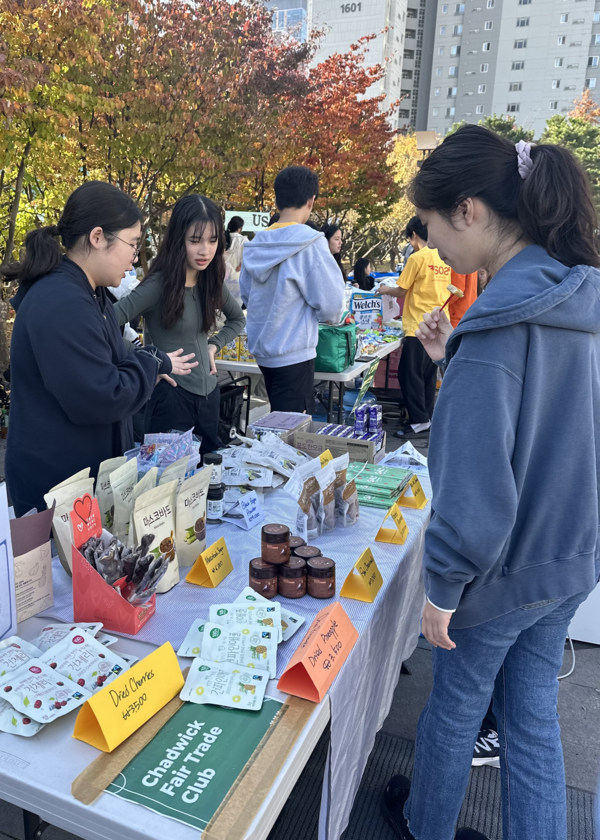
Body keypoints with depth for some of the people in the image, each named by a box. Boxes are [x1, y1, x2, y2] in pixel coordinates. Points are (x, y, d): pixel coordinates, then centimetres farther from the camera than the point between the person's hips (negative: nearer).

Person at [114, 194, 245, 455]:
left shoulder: (211, 281, 3)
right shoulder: (159, 284, -15)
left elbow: (237, 319, 20)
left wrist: (214, 345, 4)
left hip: (208, 392, 6)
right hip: (171, 395, -6)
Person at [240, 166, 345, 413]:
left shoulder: (256, 244, 3)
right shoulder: (310, 244, -15)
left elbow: (246, 294, 13)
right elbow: (330, 304, -14)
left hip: (262, 349, 7)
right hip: (293, 353, -7)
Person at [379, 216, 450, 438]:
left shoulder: (417, 257, -10)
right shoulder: (443, 258, 9)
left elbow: (401, 291, -5)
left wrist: (386, 290, 14)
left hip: (420, 326, -8)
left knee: (409, 373, -1)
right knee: (428, 374, 14)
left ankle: (420, 422, -1)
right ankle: (427, 418, 20)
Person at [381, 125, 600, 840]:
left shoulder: (499, 321, -27)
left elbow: (475, 489, -29)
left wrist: (442, 586, -16)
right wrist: (456, 359, 2)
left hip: (500, 571, -6)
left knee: (454, 709, 20)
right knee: (533, 716, 22)